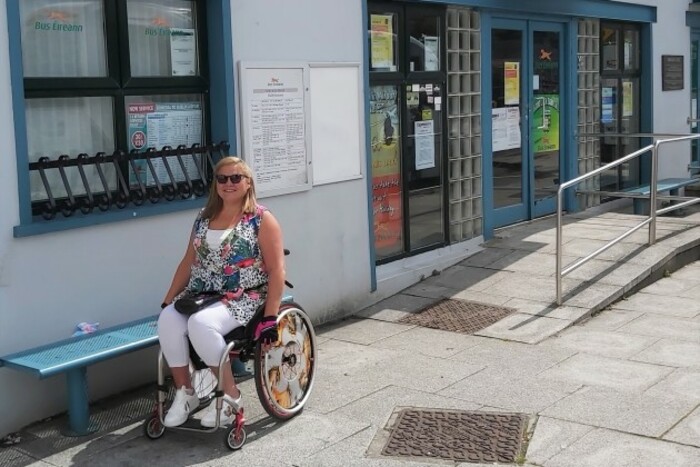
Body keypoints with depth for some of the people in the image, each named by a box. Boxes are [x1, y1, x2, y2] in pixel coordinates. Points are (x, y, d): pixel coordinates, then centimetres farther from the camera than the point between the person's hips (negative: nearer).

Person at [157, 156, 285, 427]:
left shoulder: (262, 220, -3)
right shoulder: (204, 218, 14)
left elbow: (276, 270, -9)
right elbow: (188, 262, 18)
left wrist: (270, 316, -17)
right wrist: (167, 301, 11)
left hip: (244, 298, -5)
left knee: (200, 324, -33)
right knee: (168, 320, -24)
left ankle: (230, 395, -16)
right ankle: (184, 391, -8)